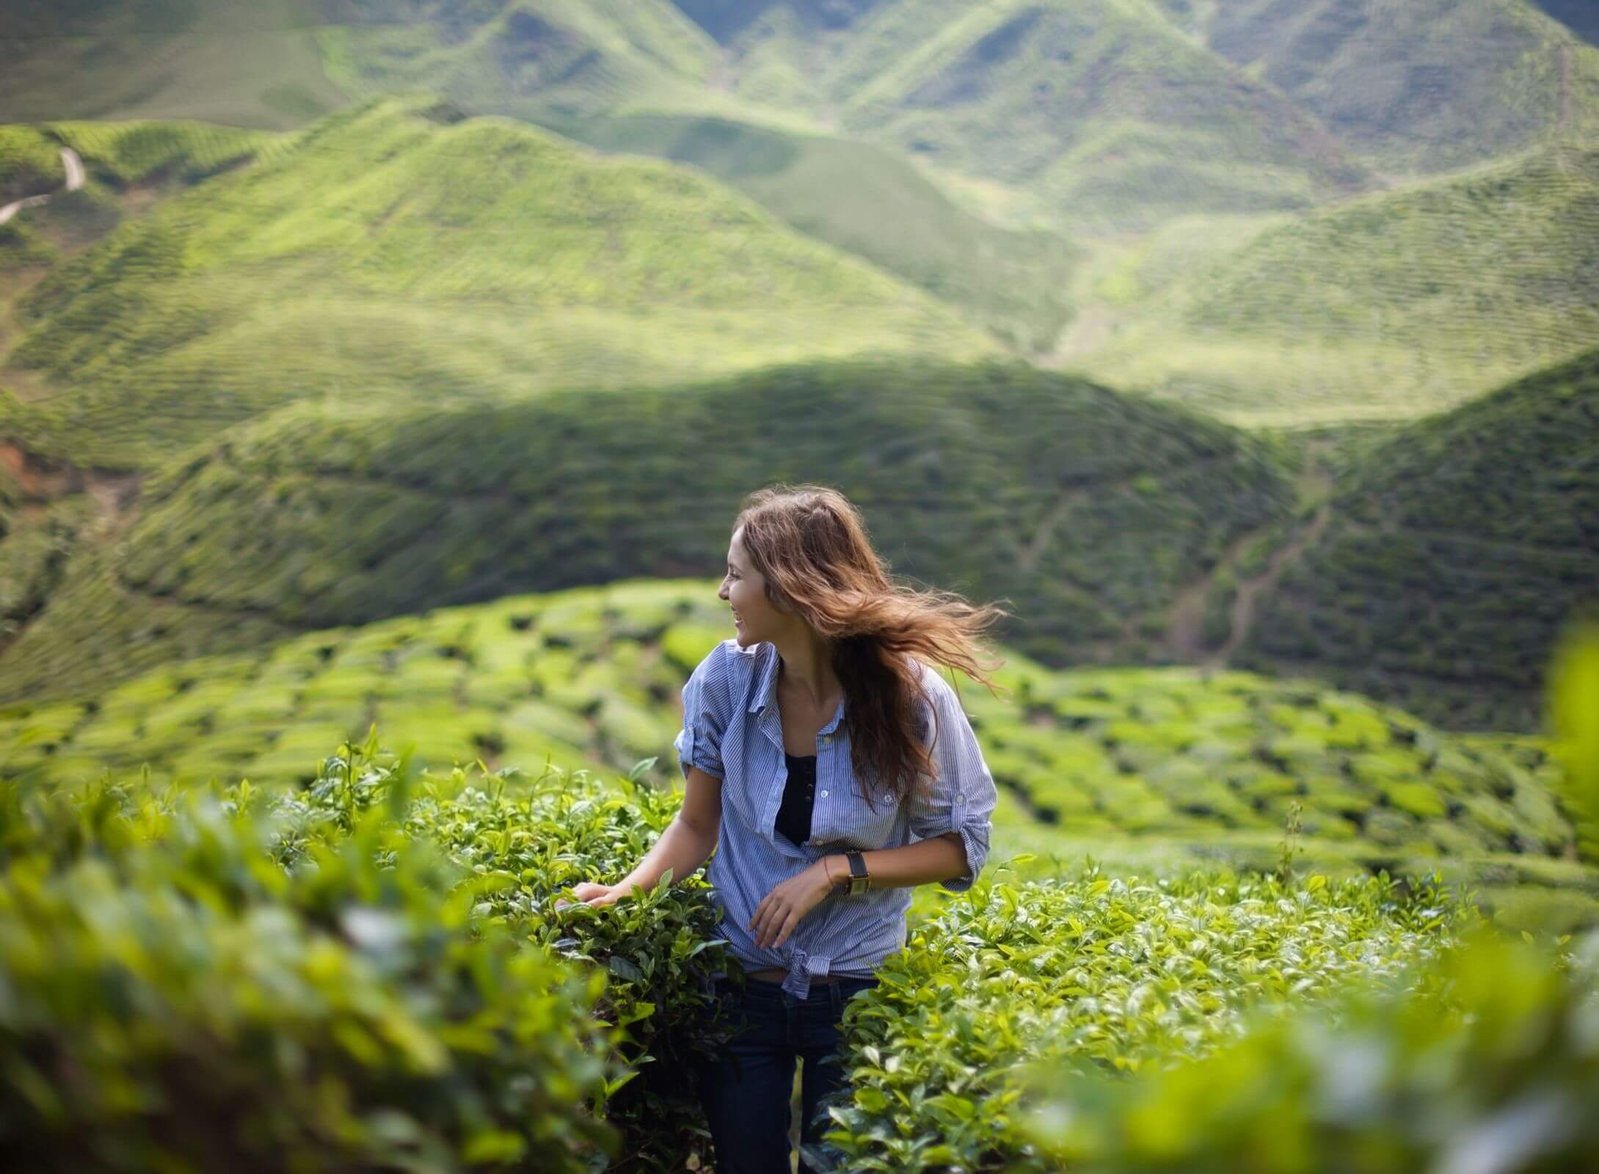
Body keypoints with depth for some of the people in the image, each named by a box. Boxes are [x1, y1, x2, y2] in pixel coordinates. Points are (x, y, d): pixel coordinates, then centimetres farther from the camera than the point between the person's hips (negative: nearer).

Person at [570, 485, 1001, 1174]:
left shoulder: (912, 697, -17)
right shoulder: (728, 678, -11)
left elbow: (961, 848, -8)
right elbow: (697, 825, 0)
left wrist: (837, 869, -19)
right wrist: (627, 890, -17)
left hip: (855, 992, -2)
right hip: (742, 984, 2)